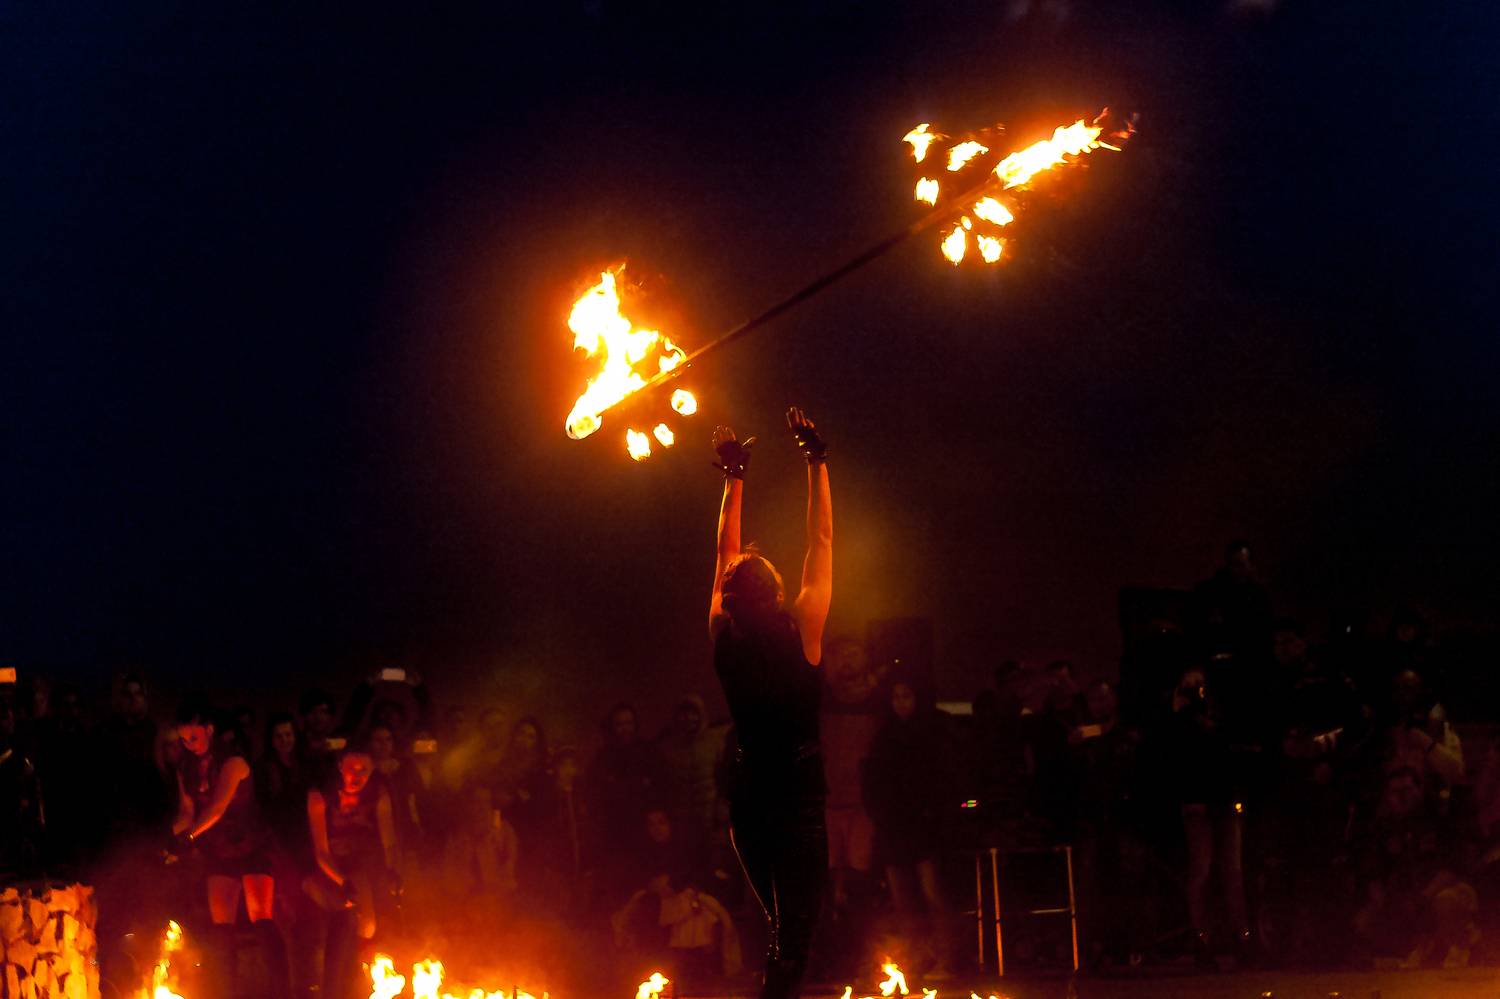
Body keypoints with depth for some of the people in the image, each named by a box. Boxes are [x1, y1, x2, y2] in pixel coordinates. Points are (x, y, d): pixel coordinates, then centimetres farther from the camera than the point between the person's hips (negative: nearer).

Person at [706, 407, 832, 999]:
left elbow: (726, 556, 10)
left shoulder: (724, 641, -5)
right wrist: (816, 463, -1)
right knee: (793, 939, -8)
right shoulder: (800, 638, -14)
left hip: (746, 799, 5)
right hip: (798, 797, -5)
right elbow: (822, 545, -7)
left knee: (782, 928, 18)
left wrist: (734, 479, 17)